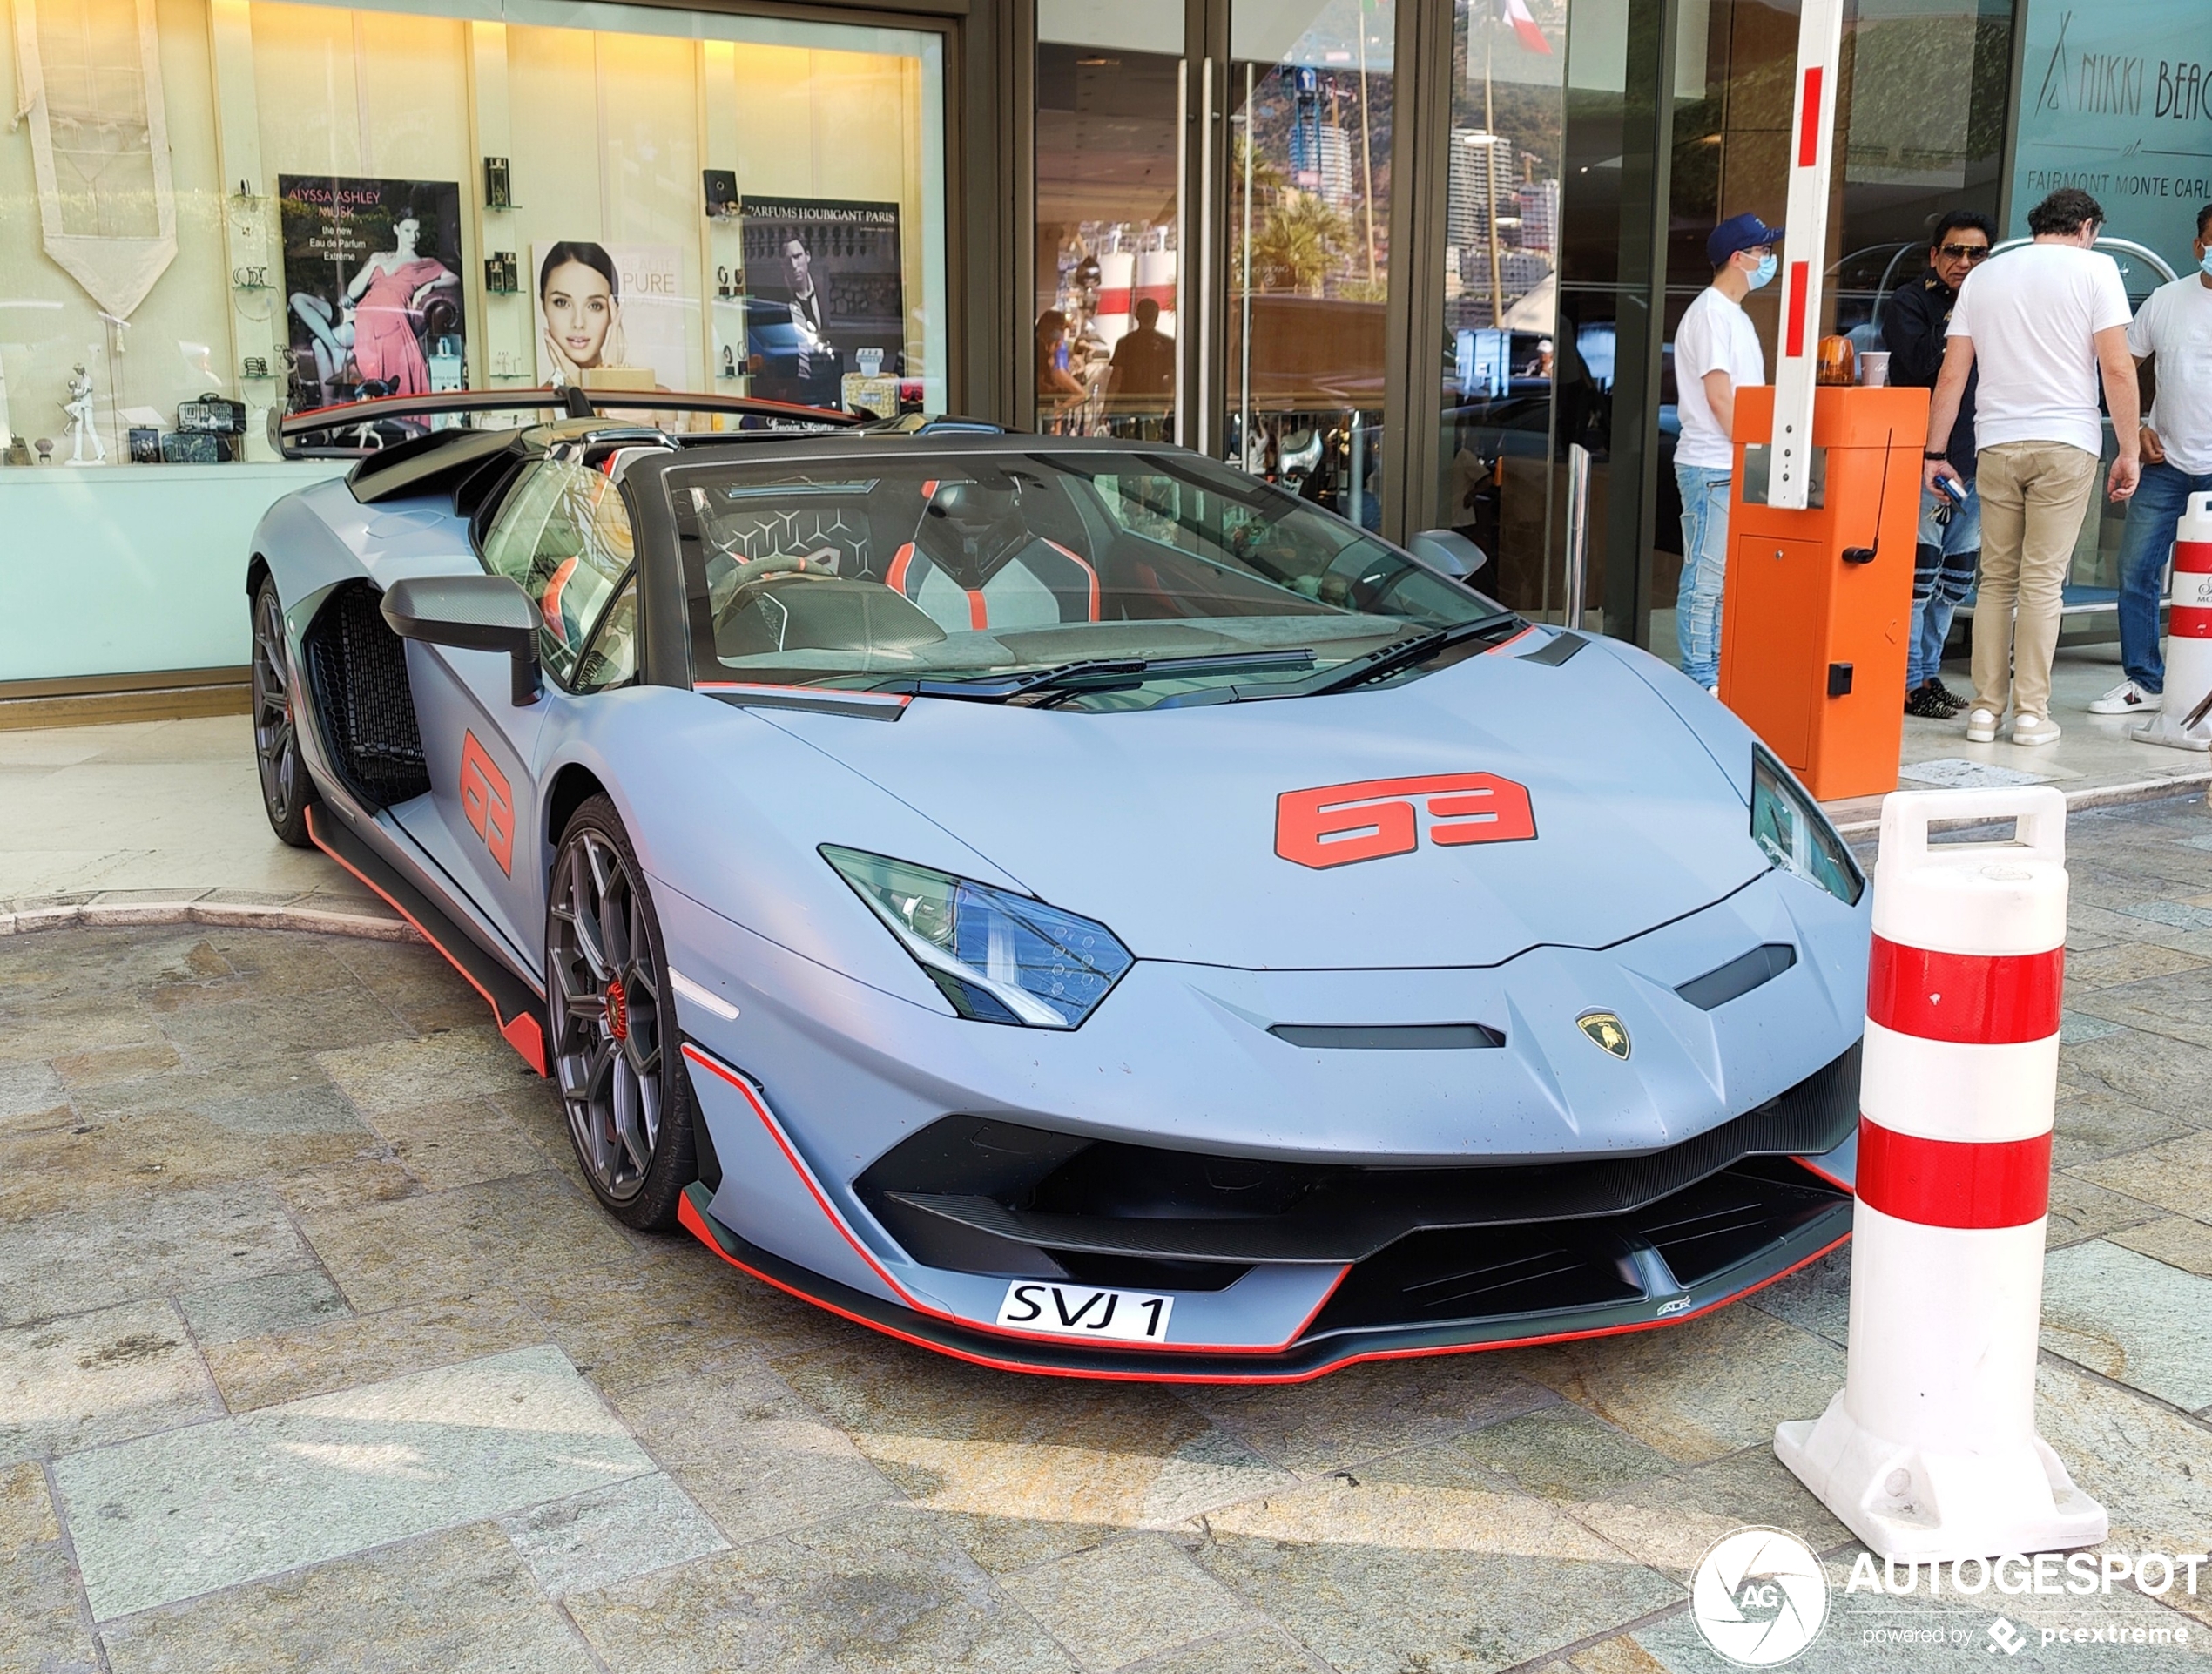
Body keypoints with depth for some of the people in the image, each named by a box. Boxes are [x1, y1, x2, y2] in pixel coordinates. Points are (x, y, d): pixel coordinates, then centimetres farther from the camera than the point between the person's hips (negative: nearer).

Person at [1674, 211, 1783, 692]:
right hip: (1712, 468, -10)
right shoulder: (1711, 312, -10)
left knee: (1724, 580, 12)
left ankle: (1715, 678, 17)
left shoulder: (1735, 314, 20)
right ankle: (1700, 682, -4)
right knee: (1706, 580, -7)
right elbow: (1718, 397, -16)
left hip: (1735, 470, 10)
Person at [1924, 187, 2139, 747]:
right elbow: (2117, 369, -5)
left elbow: (1951, 375, 9)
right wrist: (2130, 451, -1)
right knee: (2042, 581, -2)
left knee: (1996, 580, 8)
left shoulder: (1982, 276, 13)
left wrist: (1935, 452, 12)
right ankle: (2031, 713, 1)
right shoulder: (2093, 268, 2)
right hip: (2065, 446, -3)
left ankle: (1985, 709, 6)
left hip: (1997, 445, 3)